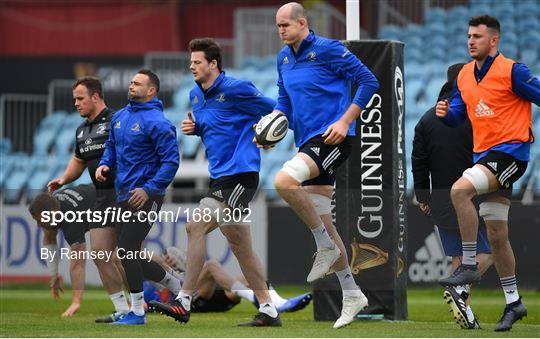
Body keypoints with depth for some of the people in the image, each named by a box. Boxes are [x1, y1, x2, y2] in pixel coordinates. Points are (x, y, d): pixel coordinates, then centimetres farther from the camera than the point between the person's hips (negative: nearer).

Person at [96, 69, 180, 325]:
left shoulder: (157, 122, -12)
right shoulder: (119, 117, 12)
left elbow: (171, 161, -15)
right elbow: (112, 145, 26)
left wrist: (149, 189, -21)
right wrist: (105, 165, 5)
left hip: (145, 196, -9)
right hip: (123, 195, 9)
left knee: (128, 249, -13)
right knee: (129, 255, 11)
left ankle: (137, 311, -4)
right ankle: (176, 285, 29)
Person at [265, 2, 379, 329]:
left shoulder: (327, 49, -10)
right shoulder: (284, 59, 13)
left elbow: (368, 81, -10)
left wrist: (345, 121, -17)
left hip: (332, 139, -9)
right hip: (308, 142, 9)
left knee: (284, 181, -30)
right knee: (322, 221, 8)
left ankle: (326, 245, -12)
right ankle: (352, 294, 17)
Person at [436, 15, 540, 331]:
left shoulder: (512, 71, -11)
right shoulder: (465, 75, 11)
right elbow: (458, 114, 17)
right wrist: (446, 112, -4)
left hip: (510, 152, -8)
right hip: (484, 155, 8)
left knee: (460, 190, -29)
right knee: (496, 234, 10)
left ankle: (469, 266, -21)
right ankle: (513, 302, 21)